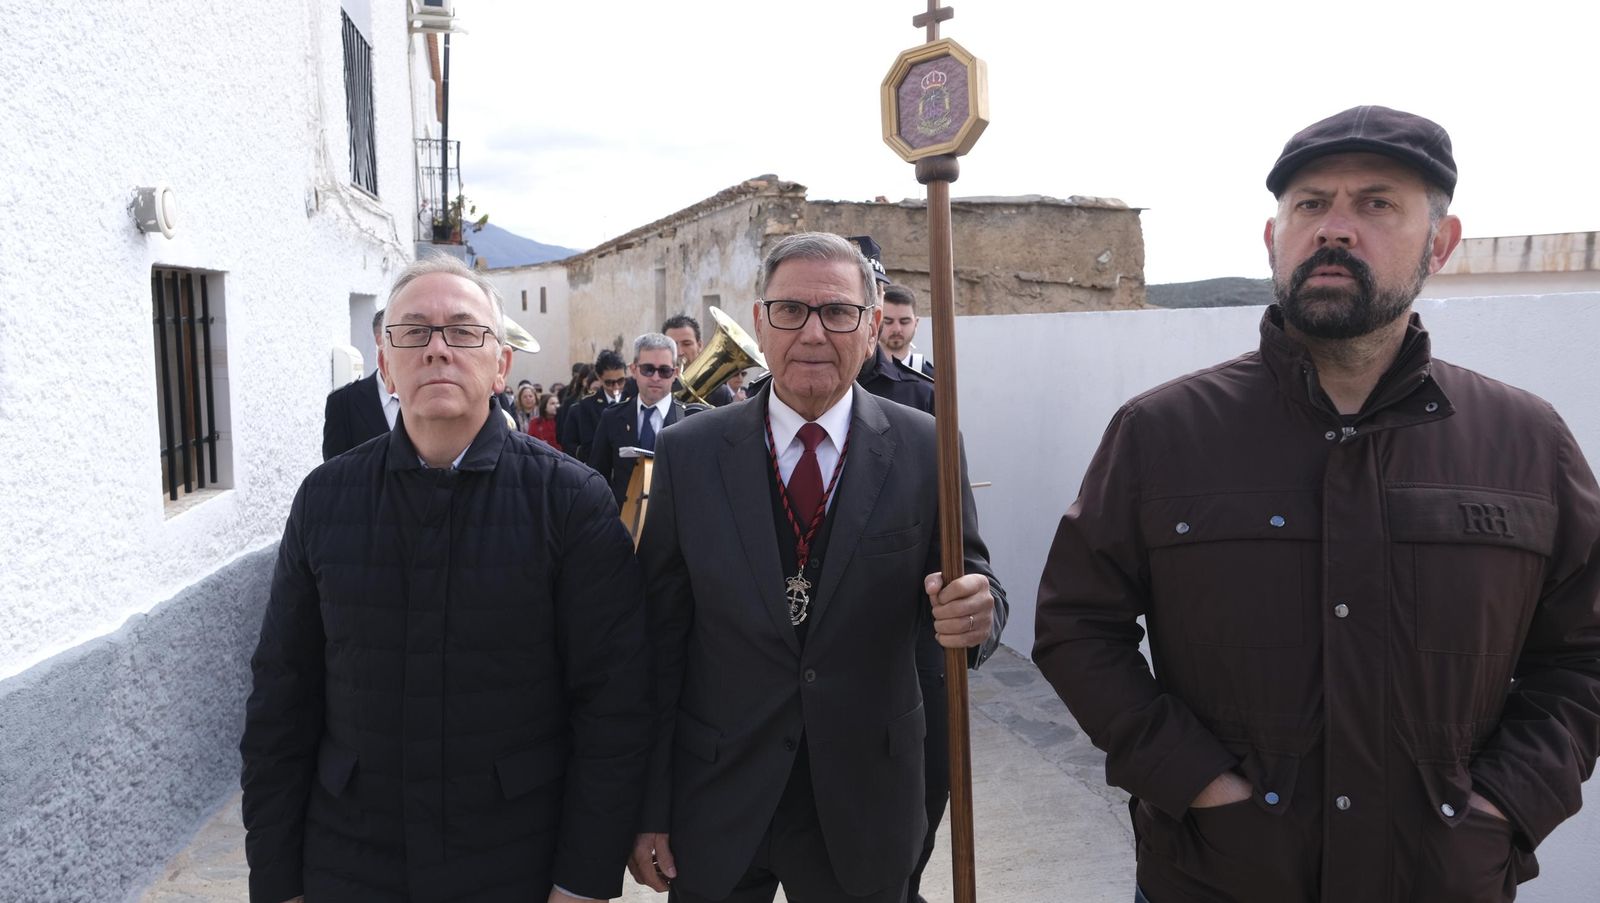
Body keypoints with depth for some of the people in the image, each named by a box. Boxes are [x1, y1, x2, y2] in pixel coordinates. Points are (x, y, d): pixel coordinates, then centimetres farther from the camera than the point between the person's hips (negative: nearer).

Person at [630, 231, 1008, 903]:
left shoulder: (926, 450, -6)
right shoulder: (689, 452, -6)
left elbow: (973, 582, -2)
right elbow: (658, 638, -5)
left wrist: (977, 612, -26)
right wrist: (648, 810, -5)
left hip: (864, 811, 1)